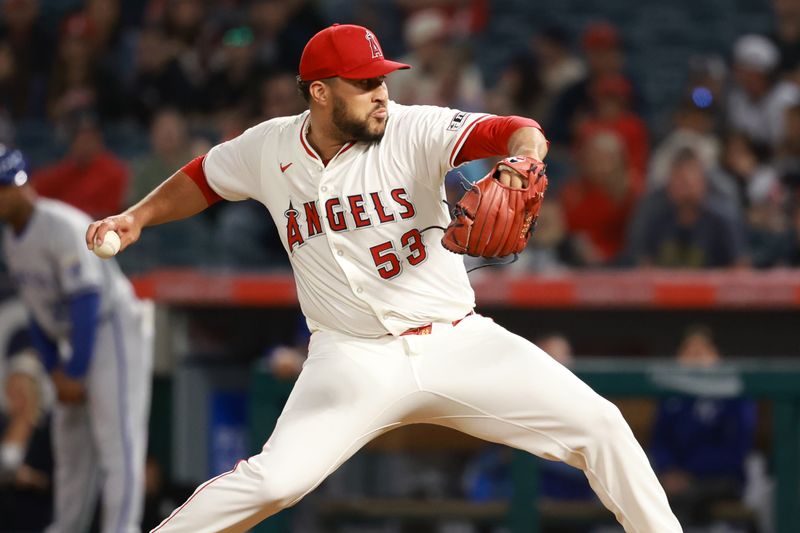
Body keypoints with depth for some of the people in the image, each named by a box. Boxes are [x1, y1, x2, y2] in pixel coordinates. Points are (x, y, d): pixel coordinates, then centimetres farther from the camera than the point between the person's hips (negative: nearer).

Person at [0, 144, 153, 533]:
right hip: (78, 340, 9)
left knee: (116, 441, -15)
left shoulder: (62, 227, -21)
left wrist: (76, 374, -19)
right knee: (70, 444, 11)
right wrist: (54, 369, 4)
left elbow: (86, 301, -22)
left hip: (116, 329, -9)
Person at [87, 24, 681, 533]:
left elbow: (523, 133, -23)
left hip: (459, 342, 1)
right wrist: (137, 218, 5)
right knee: (272, 481, -23)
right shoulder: (269, 148, 0)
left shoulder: (414, 131, -9)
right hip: (355, 363, -1)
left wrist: (519, 164, -46)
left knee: (600, 425, -10)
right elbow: (202, 180, 20)